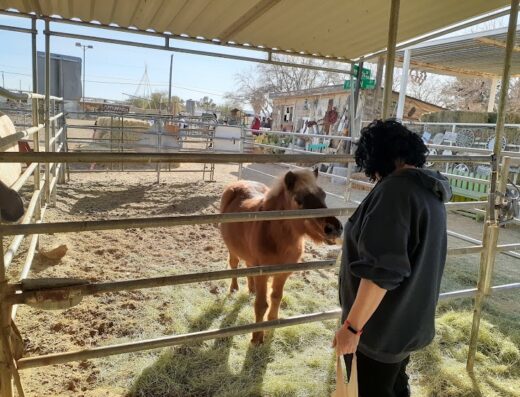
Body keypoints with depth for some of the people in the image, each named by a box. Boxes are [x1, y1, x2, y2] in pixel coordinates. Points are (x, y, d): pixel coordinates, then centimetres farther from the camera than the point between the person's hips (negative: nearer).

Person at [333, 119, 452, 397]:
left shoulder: (395, 189, -24)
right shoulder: (431, 191, 6)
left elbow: (381, 270, -30)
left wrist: (352, 326, -23)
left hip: (381, 328, -9)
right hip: (411, 322, 9)